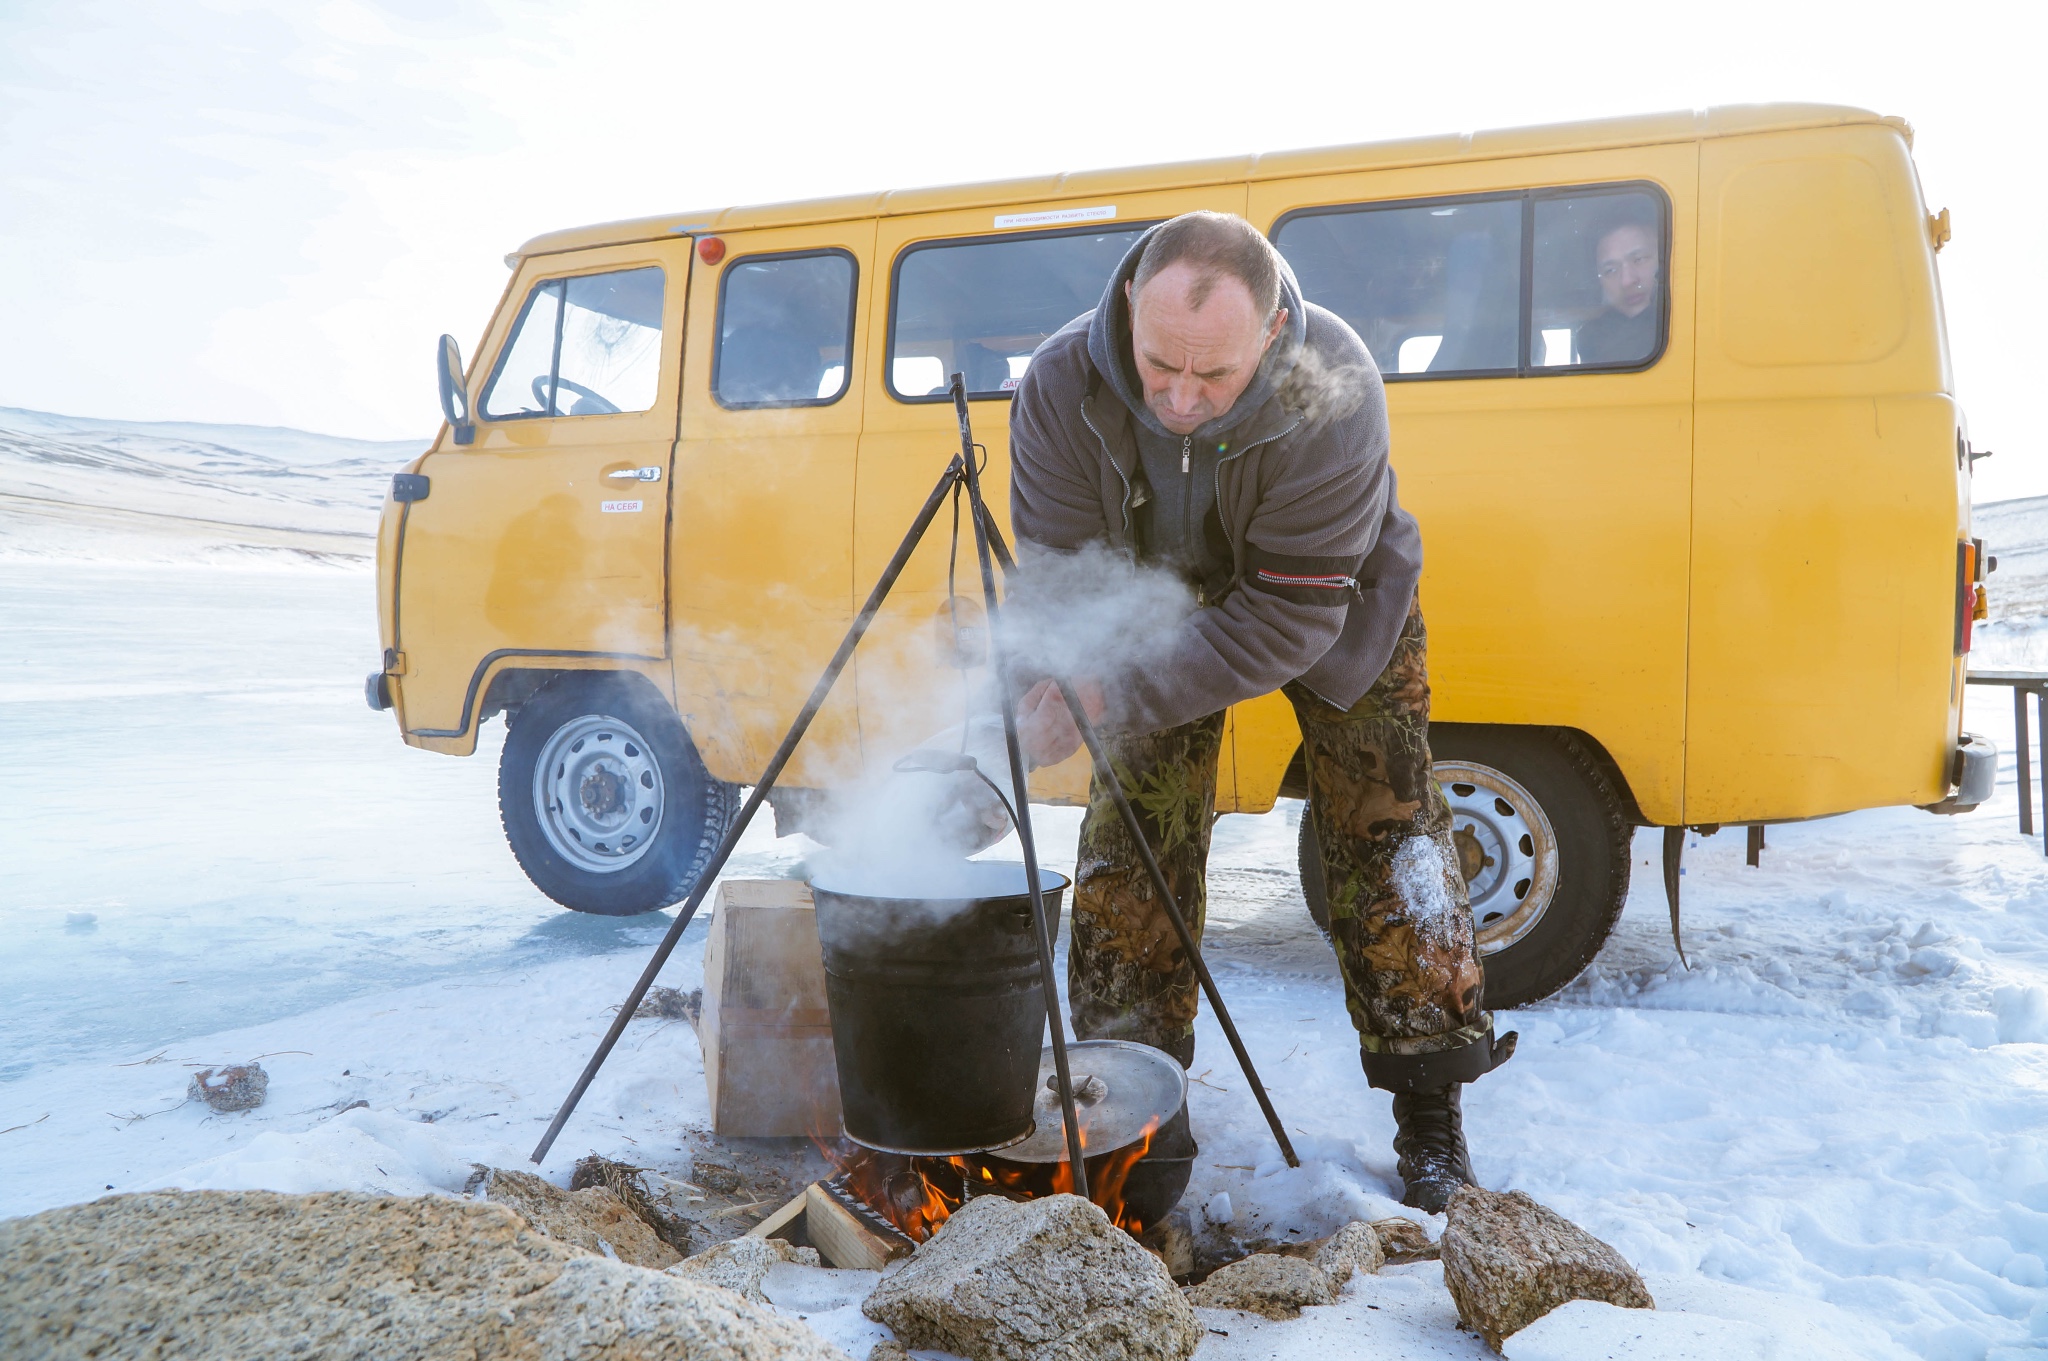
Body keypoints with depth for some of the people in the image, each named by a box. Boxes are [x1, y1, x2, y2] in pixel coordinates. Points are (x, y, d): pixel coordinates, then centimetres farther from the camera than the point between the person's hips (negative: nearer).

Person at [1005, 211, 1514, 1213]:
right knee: (1130, 838, -2)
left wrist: (1115, 697, -40)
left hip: (1334, 609, -2)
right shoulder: (1063, 386, -30)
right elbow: (1063, 574, -22)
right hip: (1161, 607, 2)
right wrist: (1074, 684, -42)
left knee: (1386, 839, -3)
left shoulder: (1334, 395, -38)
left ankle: (1431, 1113, 12)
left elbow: (1290, 617, -36)